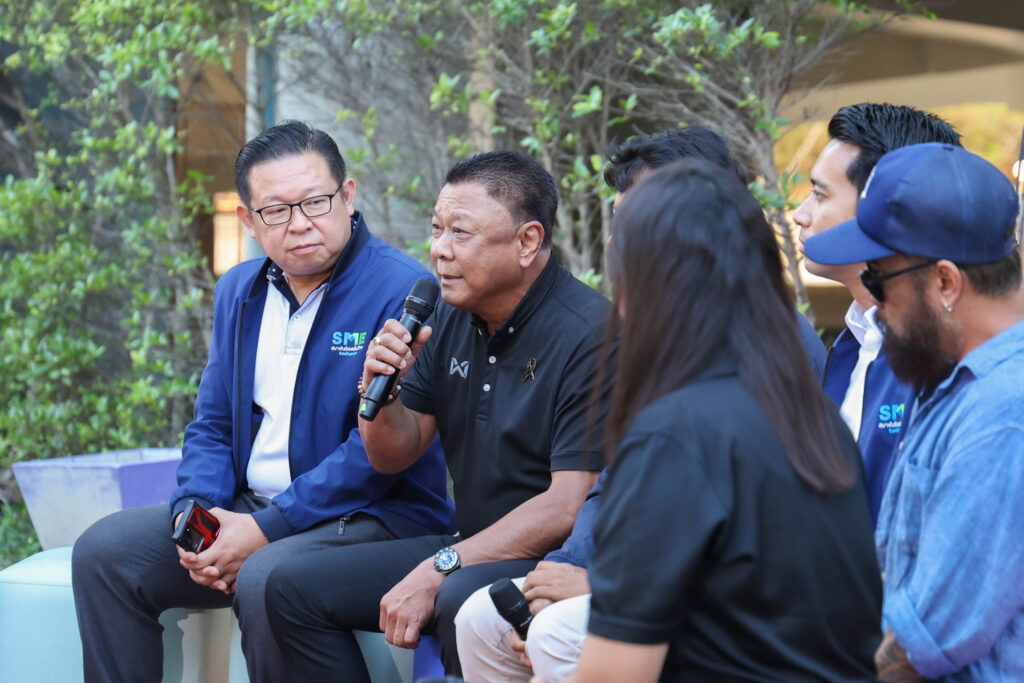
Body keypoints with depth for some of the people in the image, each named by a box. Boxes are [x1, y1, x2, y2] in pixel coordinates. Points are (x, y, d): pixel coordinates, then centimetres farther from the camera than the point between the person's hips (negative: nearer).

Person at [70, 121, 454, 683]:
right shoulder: (239, 291, 12)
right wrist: (196, 514, -6)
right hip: (243, 509, 7)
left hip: (372, 517, -7)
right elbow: (212, 424, 16)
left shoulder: (403, 292, -14)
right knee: (103, 551, -7)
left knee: (266, 579, -35)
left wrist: (263, 531, -20)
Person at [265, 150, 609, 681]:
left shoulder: (588, 334, -18)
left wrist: (436, 571, -24)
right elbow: (394, 457, 12)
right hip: (472, 550, 8)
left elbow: (569, 504, -24)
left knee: (463, 600, -38)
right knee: (295, 587, 2)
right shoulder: (449, 318, 6)